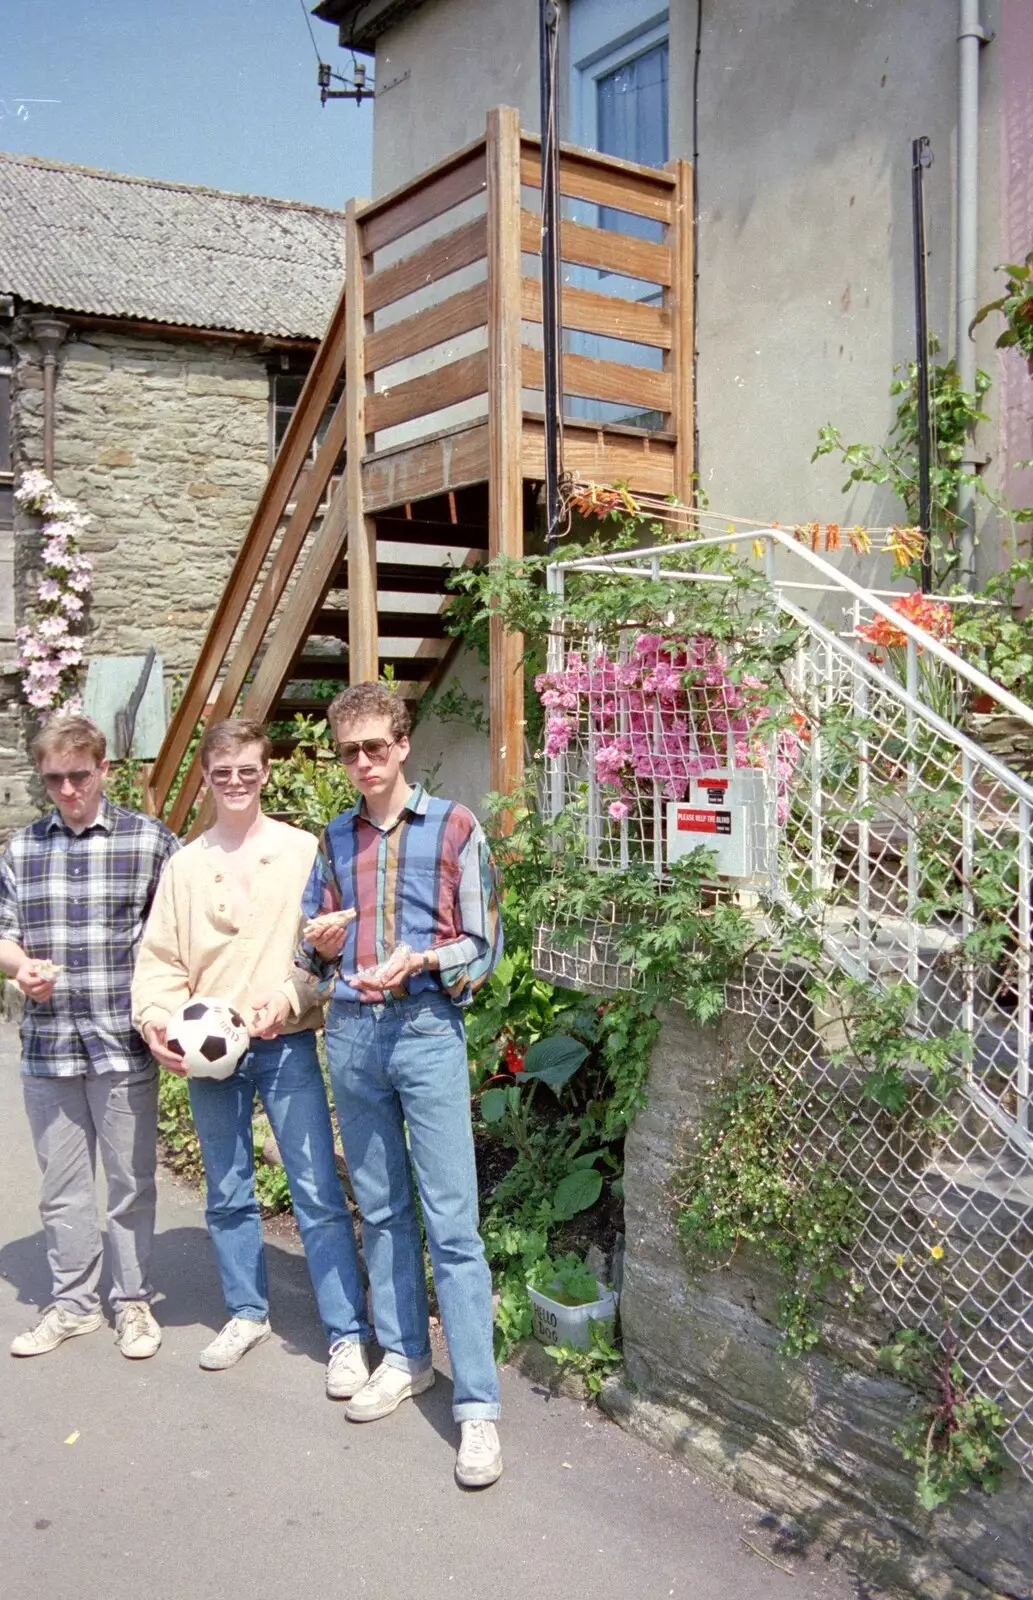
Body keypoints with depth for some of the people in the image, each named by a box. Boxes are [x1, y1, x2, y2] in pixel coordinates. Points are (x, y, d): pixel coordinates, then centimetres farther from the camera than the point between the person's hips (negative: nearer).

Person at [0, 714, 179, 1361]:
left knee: (132, 1181, 9)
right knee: (62, 1186, 14)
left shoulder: (151, 840, -3)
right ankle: (73, 1303, 30)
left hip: (124, 1043, -3)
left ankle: (134, 1302, 26)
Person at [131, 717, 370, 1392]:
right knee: (228, 1194, 15)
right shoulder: (185, 864, 7)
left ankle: (348, 1335, 7)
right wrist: (155, 1016, -9)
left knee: (319, 1191, -3)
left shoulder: (303, 851, -2)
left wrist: (290, 997, -18)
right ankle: (248, 1313, 33)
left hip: (286, 1044, -3)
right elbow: (160, 956, 7)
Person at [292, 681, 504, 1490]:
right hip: (352, 1033, 5)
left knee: (452, 1221, -5)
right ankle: (404, 1357, 30)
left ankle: (478, 1406, 0)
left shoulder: (454, 827, -2)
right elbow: (313, 952, 17)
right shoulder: (335, 839, 12)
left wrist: (418, 960, -19)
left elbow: (483, 944, -2)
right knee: (381, 1208, 14)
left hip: (427, 1031, -5)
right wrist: (321, 946, -6)